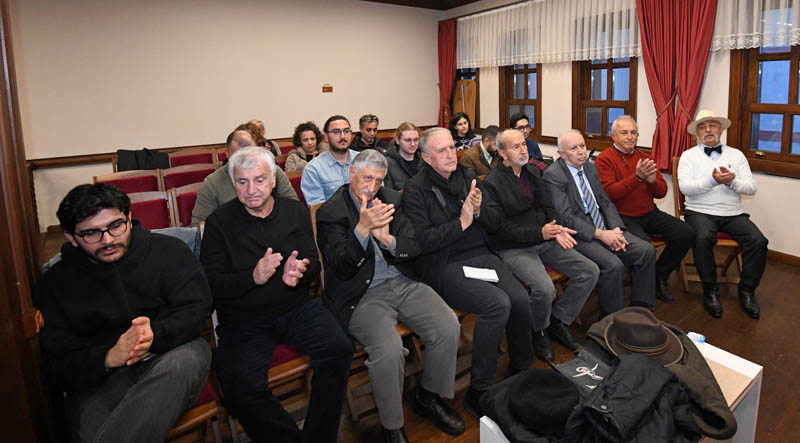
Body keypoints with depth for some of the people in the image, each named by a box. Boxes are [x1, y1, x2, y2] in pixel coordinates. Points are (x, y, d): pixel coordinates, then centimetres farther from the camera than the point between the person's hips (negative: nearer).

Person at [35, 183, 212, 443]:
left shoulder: (168, 251, 5)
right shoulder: (54, 285, 7)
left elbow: (196, 310, -2)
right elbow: (53, 369, 2)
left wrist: (155, 335, -24)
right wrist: (108, 358, -21)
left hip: (169, 357, 2)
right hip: (99, 378, -1)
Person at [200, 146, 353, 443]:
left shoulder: (295, 211, 8)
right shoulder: (219, 222, -1)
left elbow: (314, 261, 6)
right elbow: (209, 283, -5)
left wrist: (300, 271, -19)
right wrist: (253, 277, -22)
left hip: (295, 308, 2)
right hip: (243, 320, -2)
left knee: (339, 349, -22)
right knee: (242, 387, -27)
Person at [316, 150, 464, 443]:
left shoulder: (390, 200, 10)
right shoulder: (330, 213, -4)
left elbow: (413, 249, 3)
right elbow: (341, 267, -14)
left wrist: (388, 239, -19)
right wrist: (362, 229, -29)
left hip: (402, 283, 5)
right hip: (362, 295, -5)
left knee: (449, 329, -13)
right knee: (389, 350, -29)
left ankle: (429, 397, 14)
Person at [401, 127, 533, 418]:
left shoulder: (468, 178, 14)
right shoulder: (416, 190, -3)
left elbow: (493, 225, 14)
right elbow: (421, 241, -13)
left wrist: (478, 212, -7)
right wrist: (461, 223, -15)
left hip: (480, 255, 5)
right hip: (444, 266, -5)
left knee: (521, 300, -19)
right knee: (498, 303, -27)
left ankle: (521, 372, 7)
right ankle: (479, 392, -12)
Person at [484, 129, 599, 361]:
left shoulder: (534, 172, 12)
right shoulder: (492, 183, -11)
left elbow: (547, 207, 13)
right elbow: (500, 227, -15)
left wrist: (557, 230, -9)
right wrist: (539, 233, -23)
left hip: (544, 240, 7)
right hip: (514, 248, -7)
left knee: (590, 271, -5)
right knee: (545, 288, -30)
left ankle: (558, 321, 12)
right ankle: (539, 331, 4)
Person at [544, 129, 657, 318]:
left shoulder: (590, 167, 13)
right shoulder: (553, 175, -12)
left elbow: (606, 203, 14)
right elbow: (566, 218, -17)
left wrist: (616, 230, -4)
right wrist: (601, 234, -19)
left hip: (605, 230, 8)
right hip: (579, 236, -8)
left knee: (646, 250, -8)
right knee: (614, 265, -28)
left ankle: (640, 309, 7)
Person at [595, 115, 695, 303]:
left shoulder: (644, 158, 14)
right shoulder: (604, 159, -4)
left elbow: (661, 192, 13)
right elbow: (609, 193, -16)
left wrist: (653, 180, -10)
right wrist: (637, 177, -23)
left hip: (649, 214, 7)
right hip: (622, 216, -6)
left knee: (687, 233, -10)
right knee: (643, 243, -32)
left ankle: (660, 275, 11)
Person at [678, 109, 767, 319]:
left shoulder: (736, 154, 16)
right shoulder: (689, 156, 7)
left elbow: (752, 187, 7)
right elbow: (685, 187, -8)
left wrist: (733, 182, -13)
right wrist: (712, 180, -20)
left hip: (733, 213, 3)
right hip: (700, 212, -3)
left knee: (758, 240, -22)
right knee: (703, 238, -34)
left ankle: (747, 290, -3)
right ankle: (710, 291, -15)